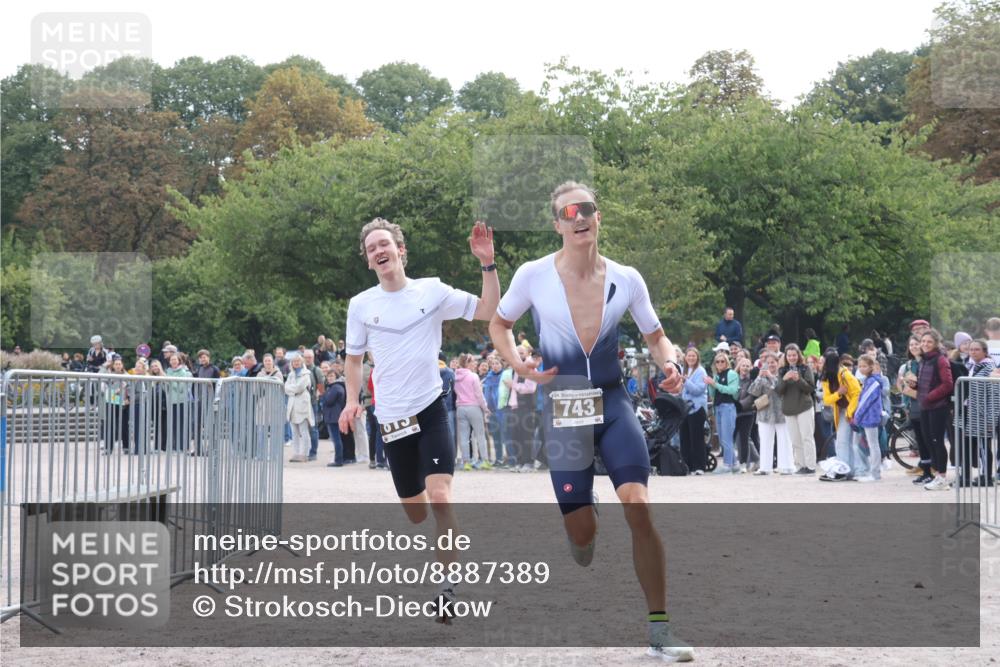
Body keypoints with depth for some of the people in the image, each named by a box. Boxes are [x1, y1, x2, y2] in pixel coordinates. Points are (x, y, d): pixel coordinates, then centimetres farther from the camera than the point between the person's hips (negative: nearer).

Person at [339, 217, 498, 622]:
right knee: (414, 511, 11)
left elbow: (488, 311, -4)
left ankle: (449, 588, -16)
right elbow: (354, 357, 16)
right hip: (391, 420, 3)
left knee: (440, 498, -19)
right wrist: (352, 400, 2)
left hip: (431, 410, -3)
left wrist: (487, 264, -14)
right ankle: (440, 568, 37)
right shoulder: (361, 305, 4)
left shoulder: (432, 291, -1)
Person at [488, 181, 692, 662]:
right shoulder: (534, 276, -7)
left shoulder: (625, 279, -2)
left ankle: (659, 631, -12)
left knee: (638, 508, -18)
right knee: (582, 532, -1)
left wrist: (670, 364, -12)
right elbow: (499, 324, 9)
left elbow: (656, 337, 10)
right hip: (562, 409, -1)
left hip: (613, 404, 1)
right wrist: (519, 365, -11)